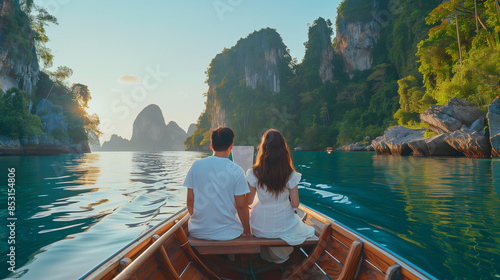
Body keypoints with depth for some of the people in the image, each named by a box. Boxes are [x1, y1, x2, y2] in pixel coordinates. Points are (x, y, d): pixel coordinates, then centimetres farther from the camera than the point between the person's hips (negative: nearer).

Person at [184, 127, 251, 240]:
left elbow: (190, 199, 1)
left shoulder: (196, 166, -4)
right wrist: (247, 230, 6)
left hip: (198, 232, 3)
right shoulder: (237, 171, -12)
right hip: (228, 233, -3)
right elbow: (241, 205, -10)